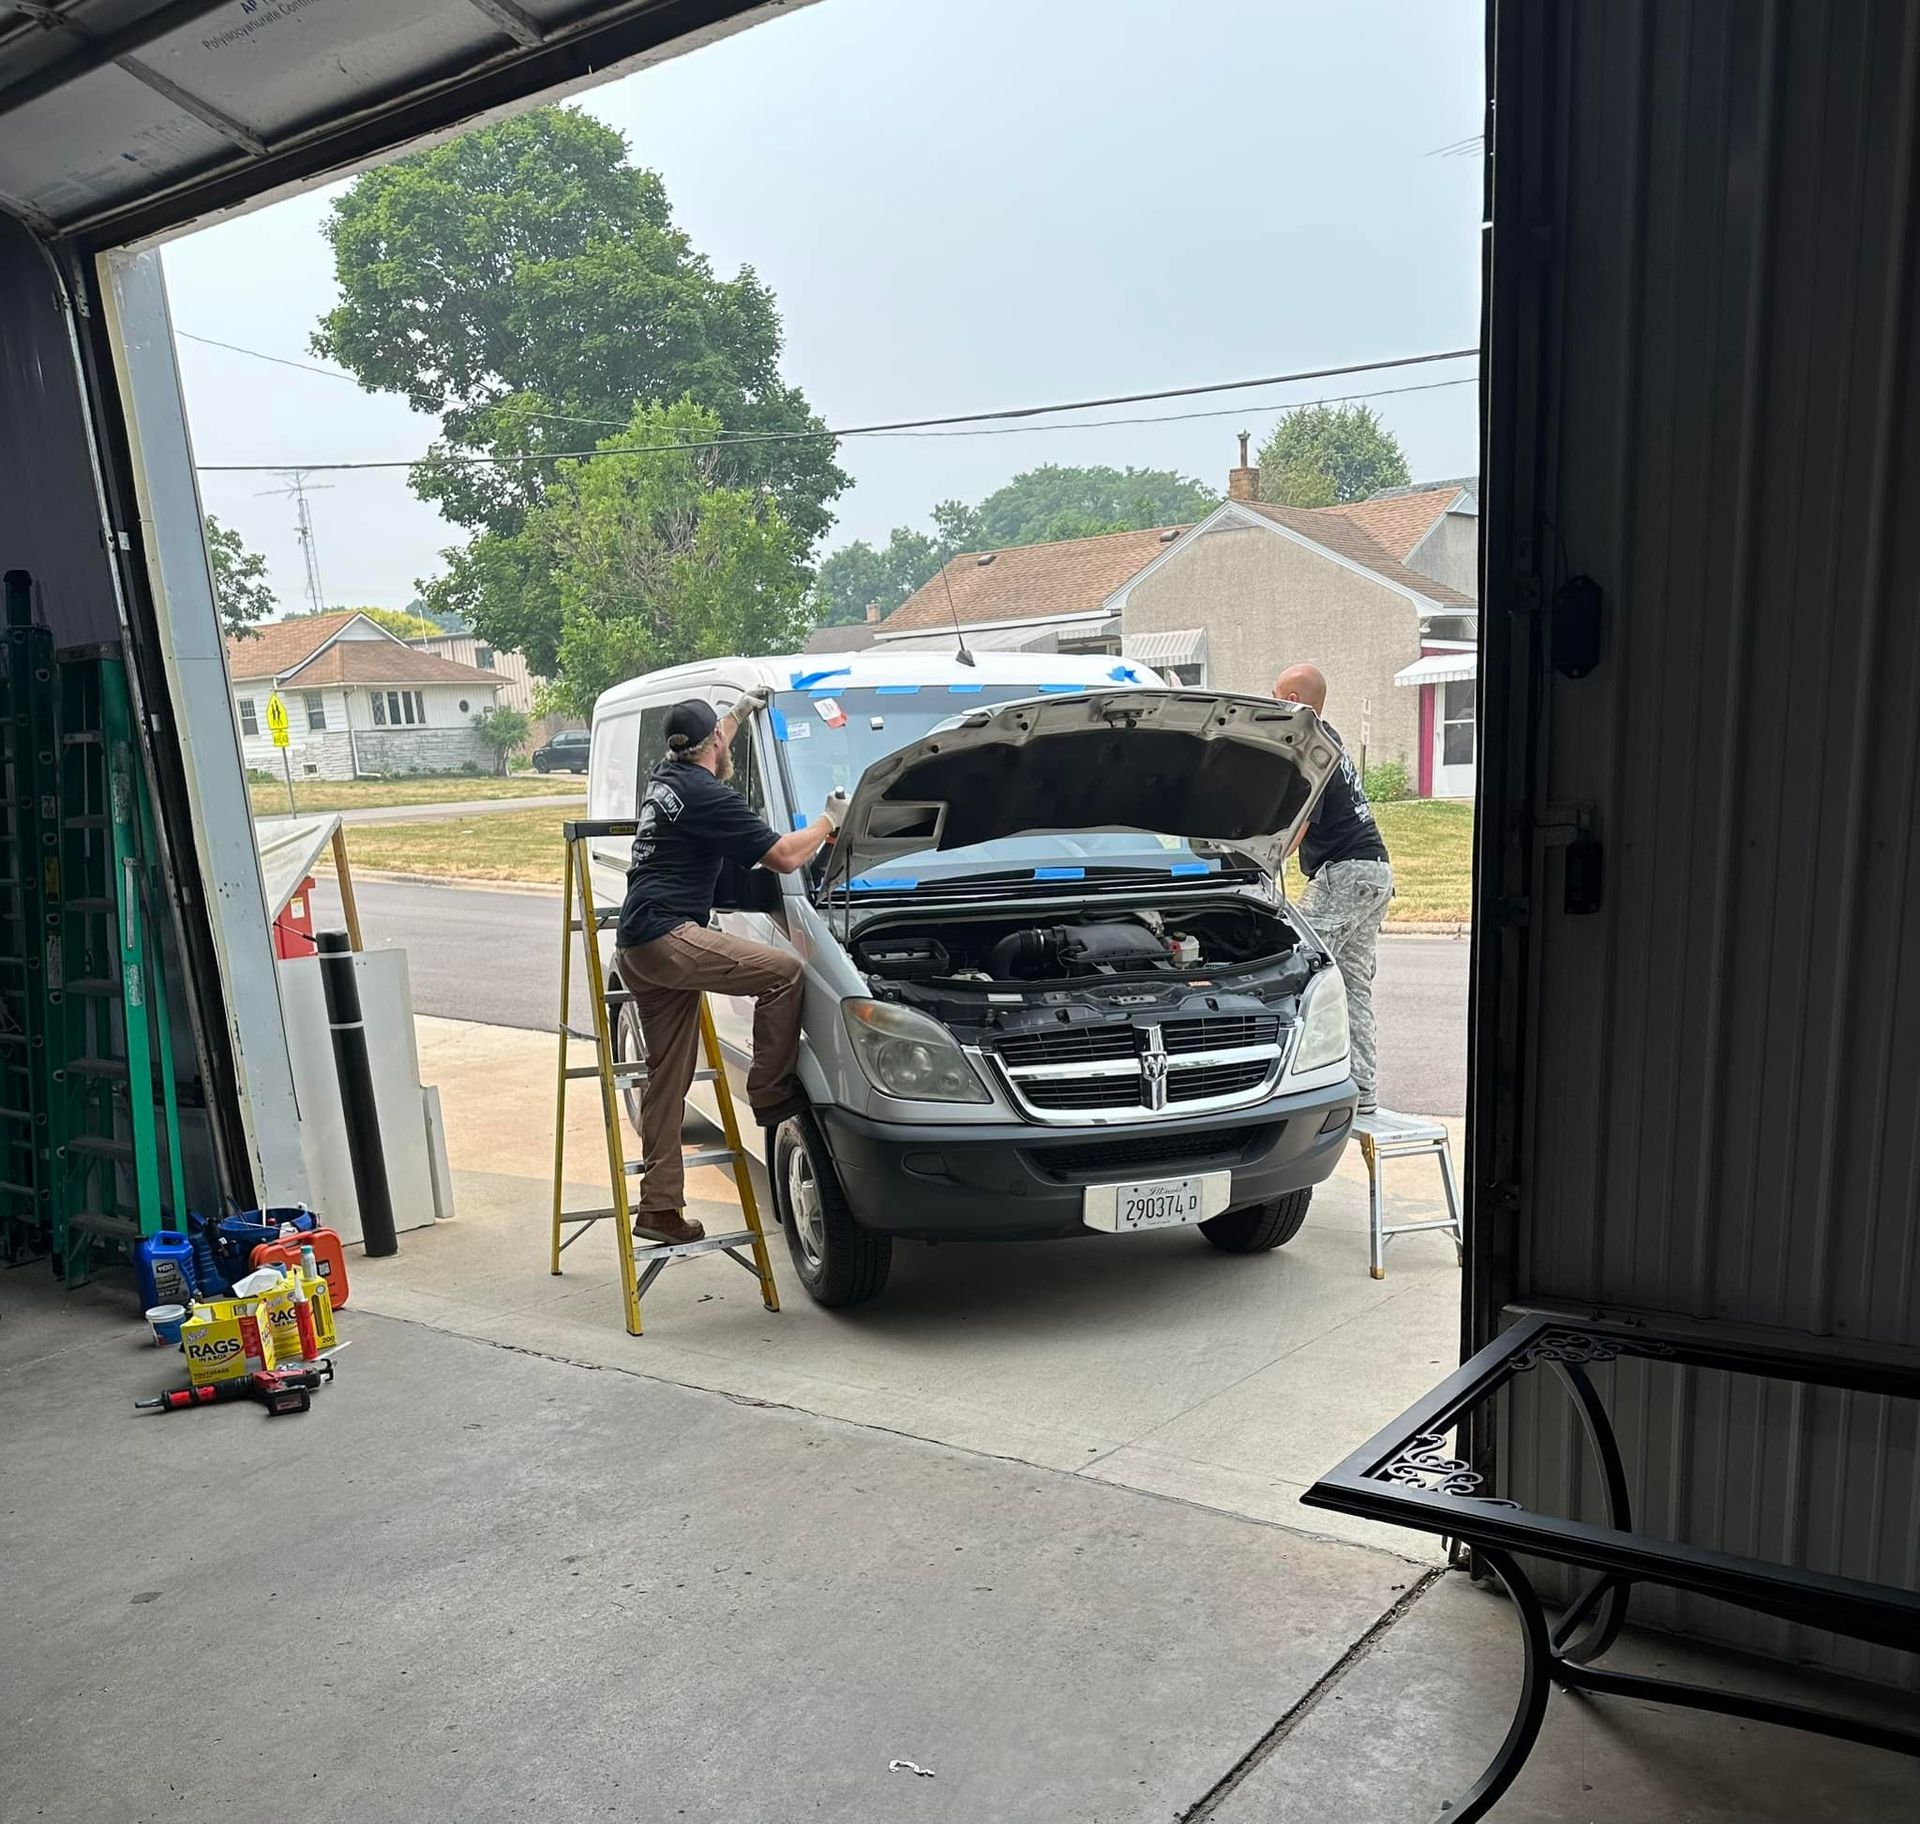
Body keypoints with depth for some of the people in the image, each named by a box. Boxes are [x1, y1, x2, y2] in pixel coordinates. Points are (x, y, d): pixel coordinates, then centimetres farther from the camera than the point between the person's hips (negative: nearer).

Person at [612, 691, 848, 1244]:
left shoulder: (665, 779, 17)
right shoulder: (710, 797, -11)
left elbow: (703, 757, 45)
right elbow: (785, 857, -11)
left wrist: (740, 711, 51)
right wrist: (829, 821, 5)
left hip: (636, 949, 10)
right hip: (668, 936, -10)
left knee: (667, 1080, 10)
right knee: (783, 973, -13)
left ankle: (660, 1208, 14)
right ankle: (772, 1096, -4)